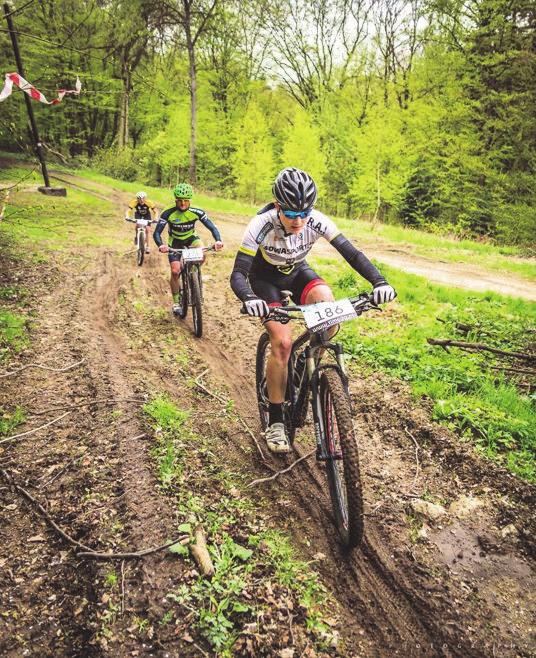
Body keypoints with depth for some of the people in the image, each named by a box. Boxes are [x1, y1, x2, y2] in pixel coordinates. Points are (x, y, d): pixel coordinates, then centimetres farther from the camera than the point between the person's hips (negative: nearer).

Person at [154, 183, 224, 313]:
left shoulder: (197, 212, -23)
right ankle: (176, 302, 7)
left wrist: (218, 240, -45)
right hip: (175, 242, -1)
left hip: (191, 238, 1)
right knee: (175, 271, -12)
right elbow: (157, 233, -26)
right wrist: (161, 245, -48)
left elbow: (212, 227, -25)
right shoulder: (168, 214, -25)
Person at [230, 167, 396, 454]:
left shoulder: (317, 221, -26)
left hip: (297, 273, 3)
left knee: (326, 300, -31)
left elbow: (351, 252, -26)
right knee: (282, 342, -21)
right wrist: (249, 299, -56)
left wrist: (378, 281, -42)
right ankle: (275, 421, -7)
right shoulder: (260, 225, -32)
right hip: (266, 278, -3)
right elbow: (238, 274, -34)